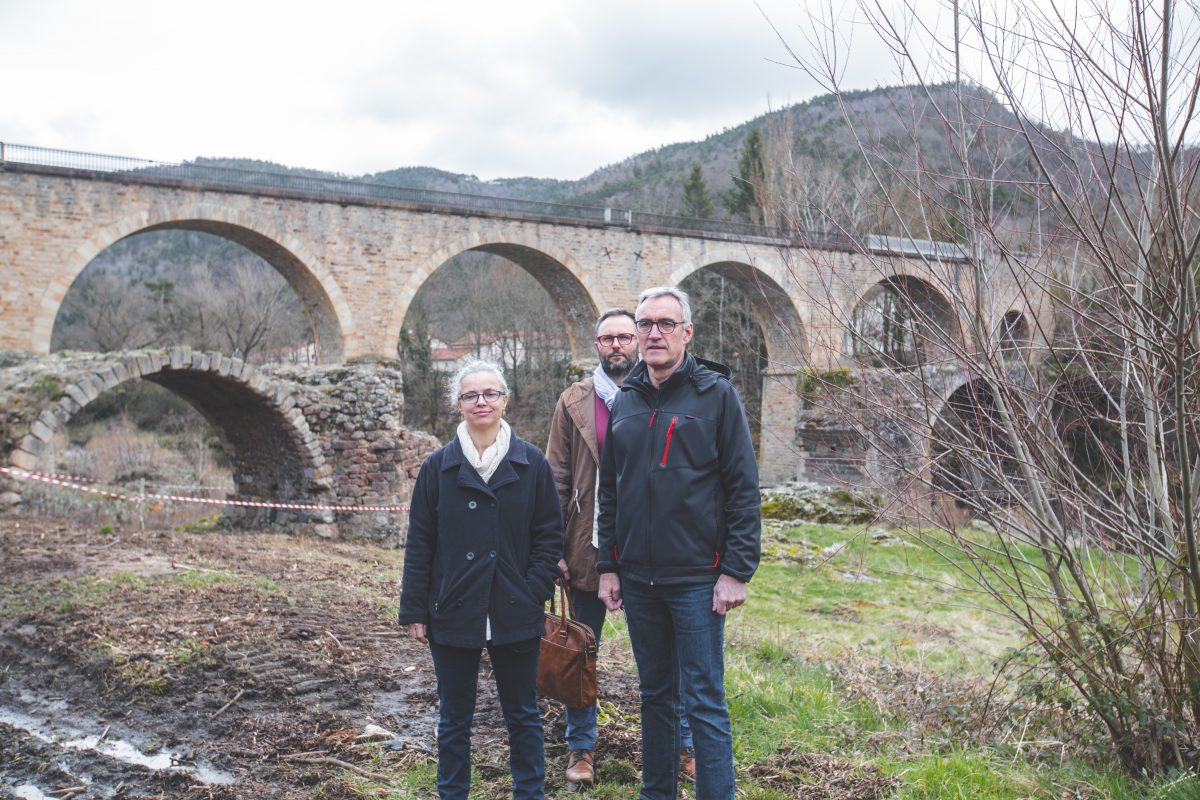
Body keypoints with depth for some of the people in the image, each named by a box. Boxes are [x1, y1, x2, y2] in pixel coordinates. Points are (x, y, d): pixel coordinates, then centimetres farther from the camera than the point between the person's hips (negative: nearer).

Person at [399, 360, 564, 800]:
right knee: (454, 718, 11)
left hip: (516, 614, 0)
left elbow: (550, 535, 0)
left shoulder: (531, 463, -1)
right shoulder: (438, 466, 1)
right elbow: (419, 543, 2)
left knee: (522, 714, 11)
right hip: (453, 614, 1)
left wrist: (536, 594, -9)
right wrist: (414, 610, 0)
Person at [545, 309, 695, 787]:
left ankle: (682, 747, 21)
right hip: (589, 550, 1)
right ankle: (581, 748, 25)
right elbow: (557, 478, 3)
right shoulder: (574, 401, 4)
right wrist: (555, 549, -3)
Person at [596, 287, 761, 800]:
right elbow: (609, 492, 14)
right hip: (636, 578, 5)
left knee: (705, 701, -1)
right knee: (654, 694, 16)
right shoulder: (624, 402, 9)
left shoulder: (715, 395, -5)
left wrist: (736, 570, -12)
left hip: (696, 577, -5)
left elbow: (743, 488, -7)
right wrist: (606, 566, 8)